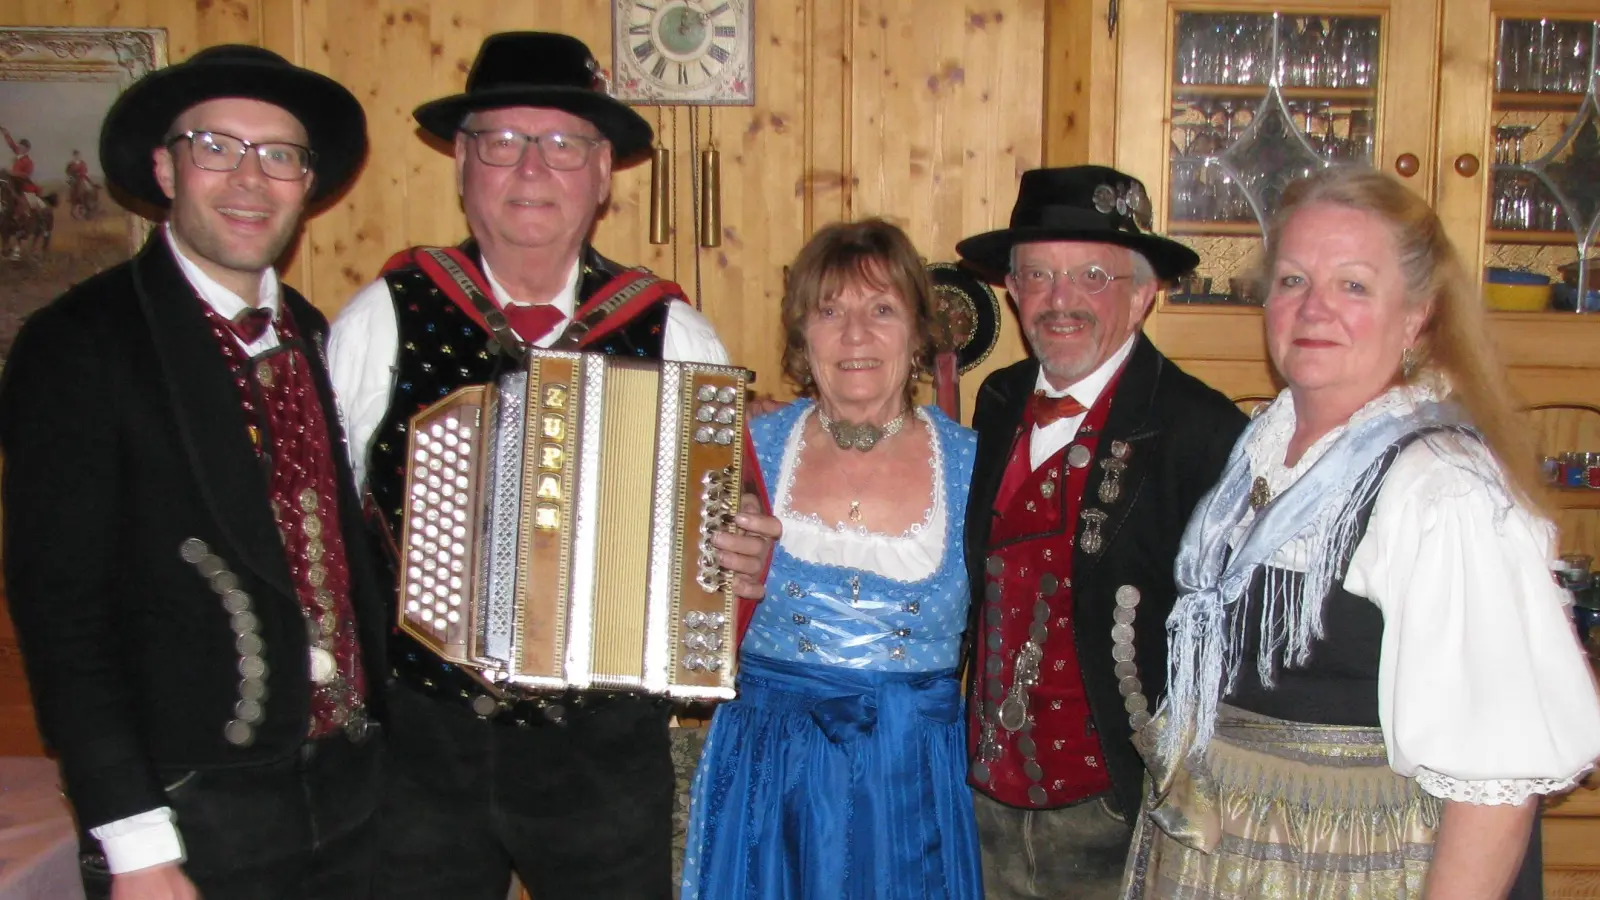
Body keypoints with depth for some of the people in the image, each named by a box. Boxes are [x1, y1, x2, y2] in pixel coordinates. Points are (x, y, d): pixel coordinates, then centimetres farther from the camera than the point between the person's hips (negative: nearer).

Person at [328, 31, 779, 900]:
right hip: (415, 742, 0)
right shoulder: (383, 316, -1)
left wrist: (746, 562, -14)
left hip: (606, 752, 1)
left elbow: (737, 516, 7)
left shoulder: (673, 335, 0)